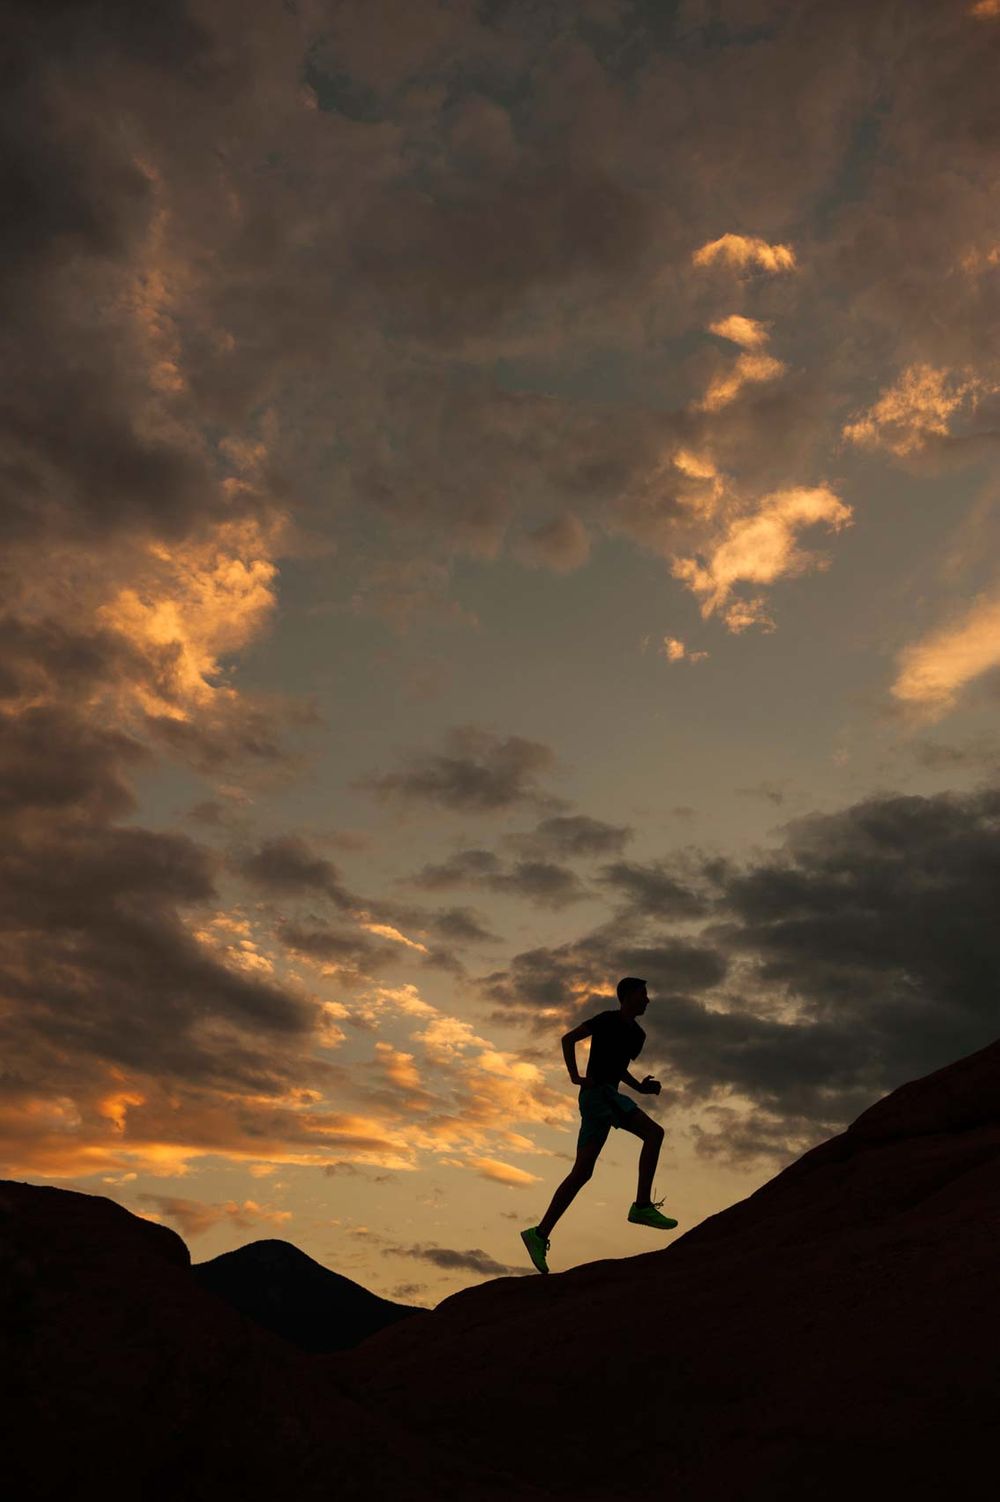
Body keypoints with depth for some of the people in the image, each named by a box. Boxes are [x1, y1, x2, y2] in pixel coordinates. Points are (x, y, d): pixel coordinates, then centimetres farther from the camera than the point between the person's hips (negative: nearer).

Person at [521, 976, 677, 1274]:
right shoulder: (608, 1020, -4)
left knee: (582, 1172, 3)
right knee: (653, 1132, -20)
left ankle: (539, 1235, 4)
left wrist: (640, 1087, 13)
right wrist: (576, 1077, -12)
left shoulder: (637, 1034, 21)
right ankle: (643, 1205, -22)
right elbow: (568, 1038, -4)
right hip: (597, 1091, -8)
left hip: (608, 1096, 9)